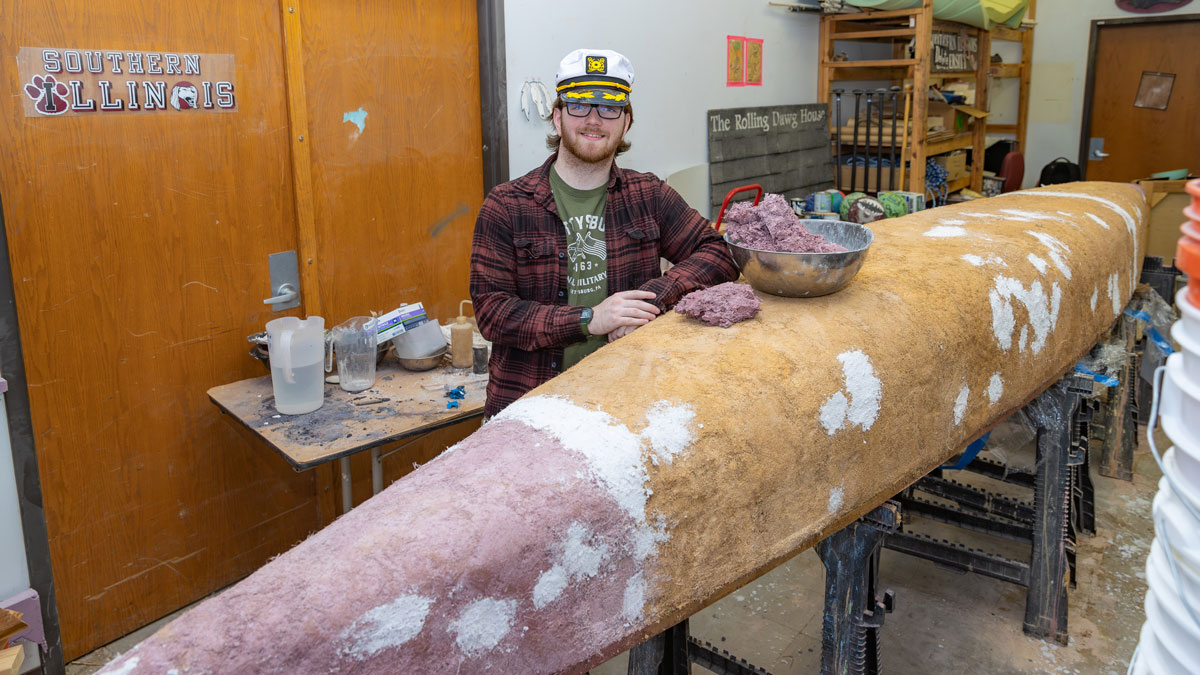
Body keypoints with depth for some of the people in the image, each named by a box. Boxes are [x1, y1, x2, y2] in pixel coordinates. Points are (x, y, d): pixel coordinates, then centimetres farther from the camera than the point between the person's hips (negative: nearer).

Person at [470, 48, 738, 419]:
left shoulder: (649, 196, 10)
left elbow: (717, 254, 6)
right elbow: (491, 309, -5)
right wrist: (588, 319, -16)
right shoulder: (506, 206, 2)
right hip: (529, 400, -1)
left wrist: (651, 297, -11)